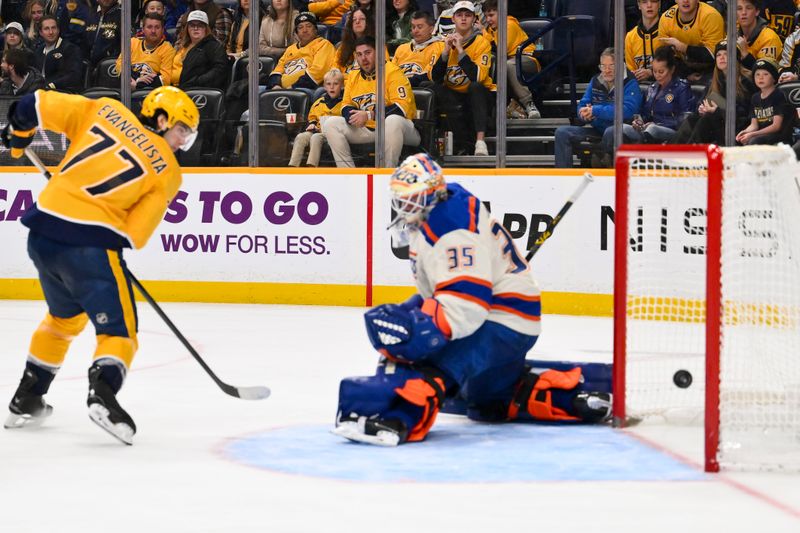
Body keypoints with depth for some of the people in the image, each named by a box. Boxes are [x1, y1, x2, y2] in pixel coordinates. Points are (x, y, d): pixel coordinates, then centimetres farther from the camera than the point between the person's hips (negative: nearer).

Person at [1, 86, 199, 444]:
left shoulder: (105, 110, 10)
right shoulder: (168, 171, 3)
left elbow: (40, 105, 4)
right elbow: (135, 233, -4)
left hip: (42, 232, 6)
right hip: (91, 245, -6)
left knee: (64, 317, 28)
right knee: (118, 331, 3)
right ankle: (102, 394, -24)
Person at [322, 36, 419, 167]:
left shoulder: (392, 72, -11)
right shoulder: (353, 76, 10)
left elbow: (402, 107, -21)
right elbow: (346, 106, 13)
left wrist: (369, 115, -26)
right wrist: (353, 116, -14)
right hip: (367, 130, 6)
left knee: (393, 121, -40)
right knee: (331, 123, -7)